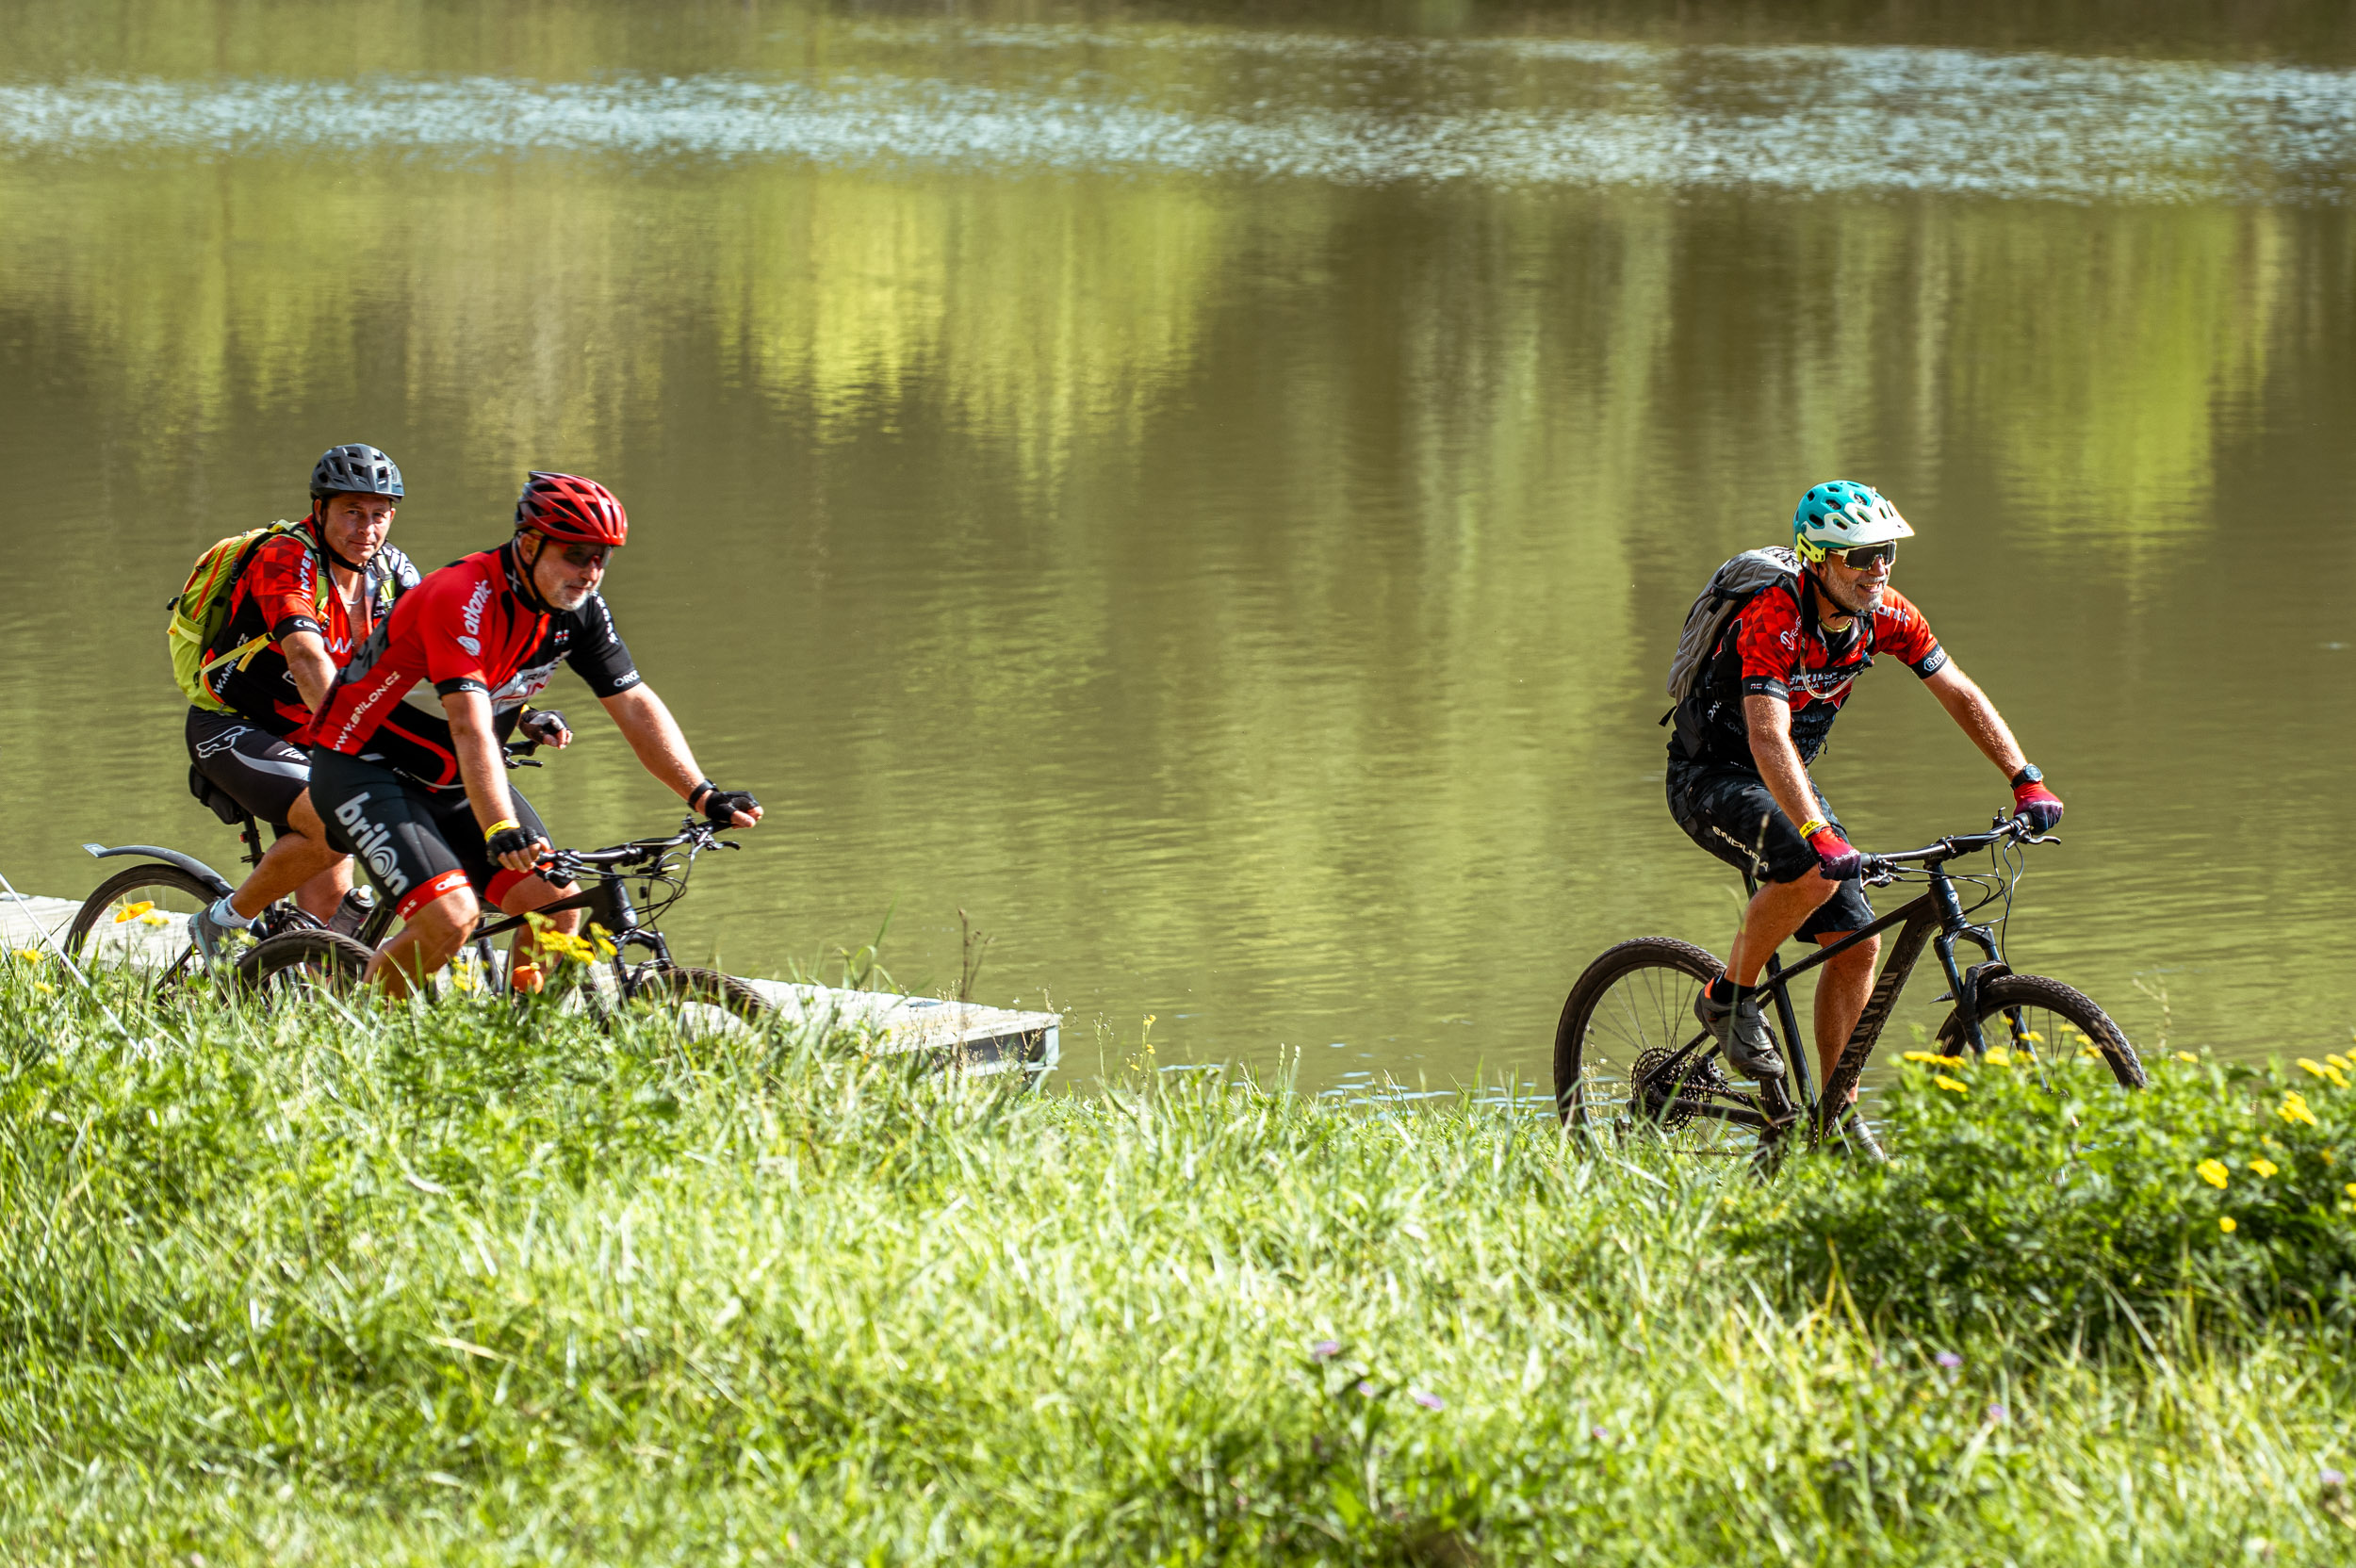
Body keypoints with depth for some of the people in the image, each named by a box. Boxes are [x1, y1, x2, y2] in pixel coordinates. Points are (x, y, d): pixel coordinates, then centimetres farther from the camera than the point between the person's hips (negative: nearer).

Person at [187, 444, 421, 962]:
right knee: (337, 825, -27)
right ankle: (224, 923, -9)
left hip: (302, 738, 7)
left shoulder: (392, 573, -2)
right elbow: (307, 658, -37)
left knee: (330, 895, -2)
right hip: (231, 726, -7)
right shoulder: (285, 559, -24)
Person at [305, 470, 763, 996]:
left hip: (452, 780, 7)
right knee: (450, 916, -24)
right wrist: (501, 832, -51)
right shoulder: (461, 599, -30)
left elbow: (636, 706, -3)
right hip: (364, 769, -7)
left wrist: (703, 795, -15)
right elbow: (471, 730, -39)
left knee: (557, 907, -9)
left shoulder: (579, 610, -8)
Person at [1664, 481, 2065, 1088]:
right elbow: (1768, 738, -41)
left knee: (1857, 942, -3)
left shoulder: (1885, 614, -9)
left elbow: (1960, 695, -3)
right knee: (1814, 873, -33)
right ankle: (1729, 998, -11)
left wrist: (2028, 783, -13)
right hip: (1709, 778, -7)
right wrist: (1820, 834, -52)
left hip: (1784, 783, 7)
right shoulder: (1776, 617, -31)